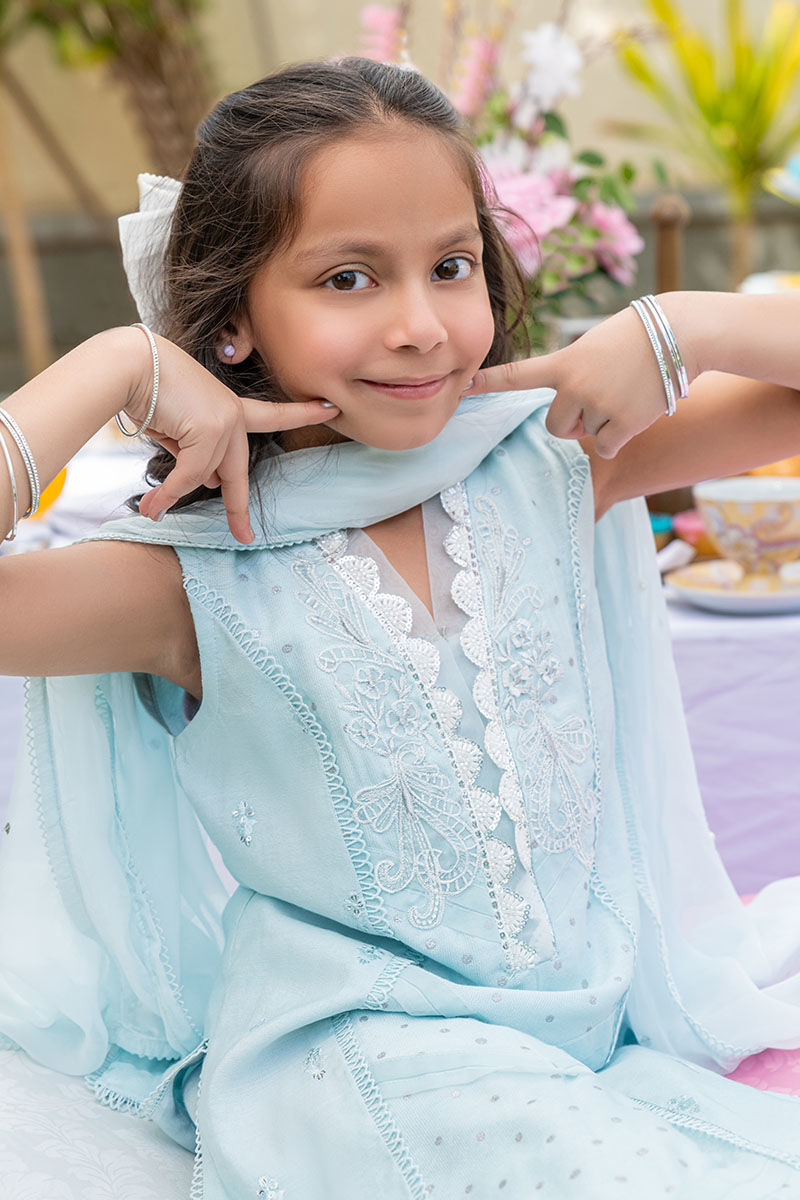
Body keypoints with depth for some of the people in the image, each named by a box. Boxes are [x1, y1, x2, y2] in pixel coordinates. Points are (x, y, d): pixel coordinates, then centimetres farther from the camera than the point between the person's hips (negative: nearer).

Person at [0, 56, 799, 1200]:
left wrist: (671, 328, -11)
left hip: (609, 1027, 4)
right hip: (350, 1054, -4)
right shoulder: (196, 581, -11)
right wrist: (119, 366, -22)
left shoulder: (552, 468, 0)